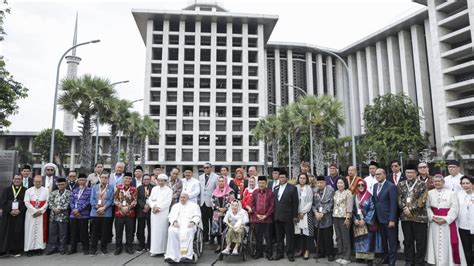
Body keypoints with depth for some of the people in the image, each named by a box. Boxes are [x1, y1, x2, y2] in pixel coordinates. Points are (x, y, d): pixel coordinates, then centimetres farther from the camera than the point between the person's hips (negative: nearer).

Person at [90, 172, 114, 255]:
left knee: (105, 231, 5)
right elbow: (92, 200, 3)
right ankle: (93, 248, 16)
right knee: (95, 231, 5)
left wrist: (103, 208, -14)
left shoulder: (111, 188, 5)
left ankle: (103, 247, 17)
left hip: (106, 213, -1)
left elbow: (110, 200, -2)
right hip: (95, 212, 1)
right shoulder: (94, 187, 10)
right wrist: (97, 207, -11)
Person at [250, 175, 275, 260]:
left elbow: (272, 205, -5)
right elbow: (252, 204, 7)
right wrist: (256, 214, -4)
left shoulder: (270, 192, -4)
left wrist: (266, 215, -10)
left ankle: (269, 253, 16)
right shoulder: (255, 192, 6)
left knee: (268, 237, 5)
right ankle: (259, 253, 23)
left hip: (267, 218, -3)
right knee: (258, 237, 10)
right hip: (256, 218, 3)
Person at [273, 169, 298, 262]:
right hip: (277, 216, 5)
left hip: (288, 216, -4)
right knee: (279, 236, 11)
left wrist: (295, 216, -8)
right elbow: (275, 202, 12)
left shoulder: (292, 188, -4)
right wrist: (274, 214, 6)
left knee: (289, 236, 5)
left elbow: (295, 203, -6)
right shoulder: (276, 188, 11)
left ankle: (290, 253, 16)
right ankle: (279, 253, 21)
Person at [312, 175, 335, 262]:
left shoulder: (330, 190, -4)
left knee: (328, 237, 0)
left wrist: (322, 213, -13)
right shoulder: (315, 191, 8)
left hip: (327, 217, -4)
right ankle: (320, 252, 22)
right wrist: (316, 212, -7)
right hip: (317, 217, 4)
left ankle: (330, 254, 13)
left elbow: (330, 203, -10)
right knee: (319, 236, 9)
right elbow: (313, 203, 8)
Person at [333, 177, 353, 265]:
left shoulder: (348, 192, -6)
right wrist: (333, 216, 9)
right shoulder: (336, 193, 12)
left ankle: (347, 257, 9)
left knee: (345, 237, -1)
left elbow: (349, 206, -11)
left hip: (344, 217, -6)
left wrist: (347, 218, -16)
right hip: (335, 217, 6)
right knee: (338, 237, 9)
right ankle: (341, 256, 19)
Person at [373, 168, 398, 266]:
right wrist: (375, 217, 4)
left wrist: (392, 220, -18)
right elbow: (374, 201, 9)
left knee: (392, 241, 5)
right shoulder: (375, 186, 10)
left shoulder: (391, 186, -12)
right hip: (379, 219, 6)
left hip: (389, 219, -6)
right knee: (383, 240, 16)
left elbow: (393, 204, -15)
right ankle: (386, 257, 30)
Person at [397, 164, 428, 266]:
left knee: (420, 241, 4)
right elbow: (399, 198, 5)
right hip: (405, 217, 3)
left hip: (419, 217, -3)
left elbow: (422, 200, -10)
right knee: (408, 241, 12)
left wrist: (411, 209, -13)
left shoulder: (422, 184, -2)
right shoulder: (400, 184, 9)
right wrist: (405, 208, -11)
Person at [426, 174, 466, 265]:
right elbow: (427, 207, 3)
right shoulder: (429, 193, 6)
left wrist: (446, 219, -15)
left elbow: (454, 208, -7)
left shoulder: (451, 193, -2)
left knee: (447, 243, -1)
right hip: (434, 222, 2)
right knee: (436, 243, 7)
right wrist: (432, 217, -12)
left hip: (448, 222, -2)